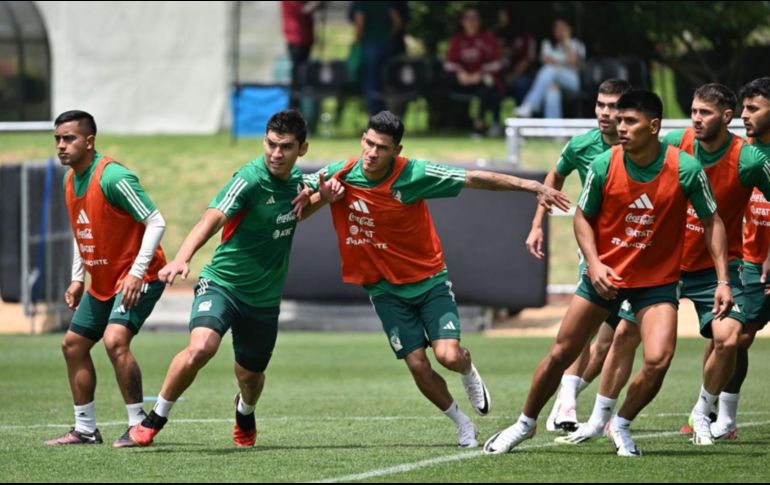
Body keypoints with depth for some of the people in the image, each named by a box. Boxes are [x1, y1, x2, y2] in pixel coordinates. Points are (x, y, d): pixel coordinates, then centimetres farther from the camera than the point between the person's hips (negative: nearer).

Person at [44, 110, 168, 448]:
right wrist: (77, 278, 16)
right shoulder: (70, 180, 6)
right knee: (73, 344, 10)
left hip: (137, 279, -9)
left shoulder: (113, 178, -22)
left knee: (115, 341, -25)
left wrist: (137, 274, -27)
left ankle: (138, 425, -15)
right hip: (102, 282, 10)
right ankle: (85, 429, 19)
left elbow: (156, 223, -23)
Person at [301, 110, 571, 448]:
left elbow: (475, 179, -16)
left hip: (428, 280, -2)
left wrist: (531, 187, -18)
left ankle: (468, 372, 22)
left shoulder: (413, 175, -19)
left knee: (448, 356, -17)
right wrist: (320, 197, -21)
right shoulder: (338, 176, -11)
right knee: (418, 366, -5)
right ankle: (461, 424, 20)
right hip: (385, 289, 2)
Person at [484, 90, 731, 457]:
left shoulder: (685, 169, -15)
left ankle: (621, 426, 8)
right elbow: (583, 216, 3)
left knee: (658, 361, -19)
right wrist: (594, 263, -13)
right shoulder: (603, 166, -12)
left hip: (658, 281, -1)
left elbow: (712, 221, -3)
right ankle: (525, 423, 27)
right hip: (606, 273, 1)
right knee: (560, 354, 5)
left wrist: (723, 280, -9)